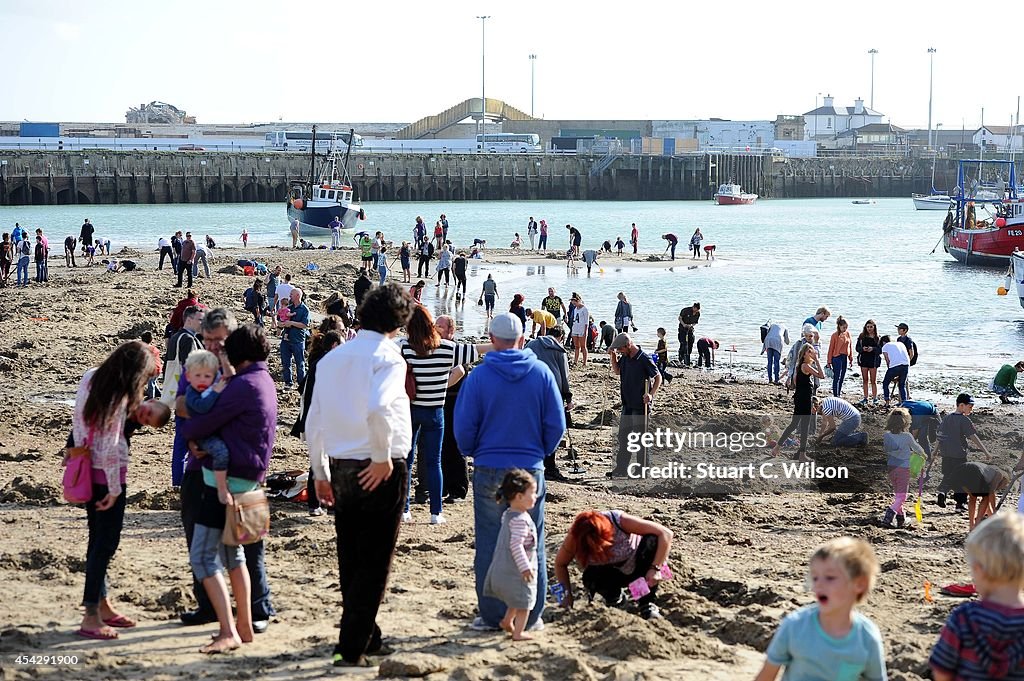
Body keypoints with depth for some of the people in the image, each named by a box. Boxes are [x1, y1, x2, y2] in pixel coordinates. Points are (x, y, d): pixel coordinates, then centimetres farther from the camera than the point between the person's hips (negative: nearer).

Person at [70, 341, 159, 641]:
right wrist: (114, 488, -14)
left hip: (86, 468, 9)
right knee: (106, 543, -3)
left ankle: (102, 605, 26)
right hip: (106, 474, -9)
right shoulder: (119, 398, -23)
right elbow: (110, 448, -22)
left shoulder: (91, 377, 0)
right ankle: (91, 618, -2)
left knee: (98, 539, 16)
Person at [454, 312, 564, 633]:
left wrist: (473, 452, 16)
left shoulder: (479, 376, -6)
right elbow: (556, 424, 0)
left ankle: (491, 615, 9)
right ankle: (530, 616, 12)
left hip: (489, 471, -1)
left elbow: (464, 426, -3)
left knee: (489, 544, 6)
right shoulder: (541, 373, -2)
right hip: (531, 470, 1)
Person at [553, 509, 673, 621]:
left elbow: (666, 533, -35)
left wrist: (655, 569, -38)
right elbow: (560, 564, -9)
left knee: (652, 541, -33)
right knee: (591, 578, -34)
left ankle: (647, 604, -19)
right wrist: (567, 594, -19)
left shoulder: (620, 521, -34)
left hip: (637, 565, -1)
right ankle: (613, 599, 3)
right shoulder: (575, 537, -27)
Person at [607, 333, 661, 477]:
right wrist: (612, 356, 6)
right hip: (627, 404, 8)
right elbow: (617, 371, 22)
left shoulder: (644, 359, -17)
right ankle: (621, 468, 22)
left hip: (640, 405, -8)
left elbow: (658, 377, -13)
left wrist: (651, 394, -25)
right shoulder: (625, 357, 5)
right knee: (623, 436, 13)